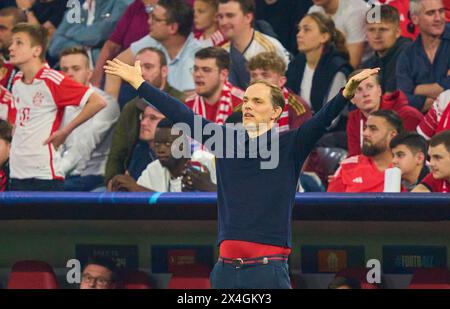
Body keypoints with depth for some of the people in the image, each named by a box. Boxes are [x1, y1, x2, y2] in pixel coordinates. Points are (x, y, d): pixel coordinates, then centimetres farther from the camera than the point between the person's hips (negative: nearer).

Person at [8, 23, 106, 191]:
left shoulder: (51, 80, -13)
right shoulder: (16, 81, 11)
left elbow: (97, 102, -18)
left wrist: (65, 131, -13)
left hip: (44, 174, -8)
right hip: (17, 173, 8)